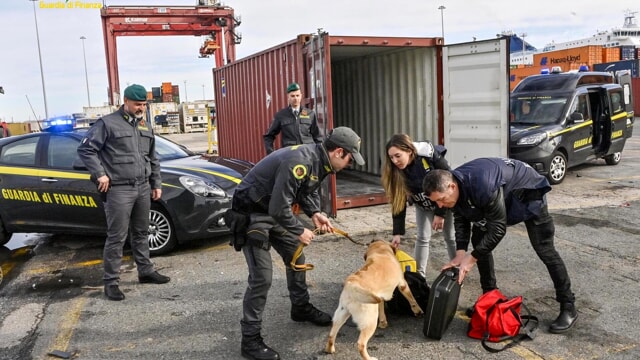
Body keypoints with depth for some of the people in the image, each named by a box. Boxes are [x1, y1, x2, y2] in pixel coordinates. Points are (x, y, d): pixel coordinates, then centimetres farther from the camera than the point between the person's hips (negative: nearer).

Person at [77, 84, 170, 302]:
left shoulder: (146, 127, 15)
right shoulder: (108, 123, -7)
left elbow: (153, 159, 21)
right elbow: (85, 149, -7)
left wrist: (156, 184, 17)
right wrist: (100, 174, -13)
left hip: (143, 188, 7)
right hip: (118, 190, -6)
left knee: (141, 233, 17)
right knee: (116, 237, -3)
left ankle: (146, 271, 29)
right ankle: (111, 282, 7)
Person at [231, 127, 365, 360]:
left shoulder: (319, 160, 0)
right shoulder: (300, 162, -31)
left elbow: (308, 191, 13)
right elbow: (278, 207, -31)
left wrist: (315, 213, -5)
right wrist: (299, 231, -17)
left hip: (275, 211, 10)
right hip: (251, 212, -10)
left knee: (296, 256, 19)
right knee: (262, 276, -11)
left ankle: (301, 308, 40)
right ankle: (250, 339, 1)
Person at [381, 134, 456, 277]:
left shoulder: (432, 156, -35)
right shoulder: (395, 171, -22)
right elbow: (398, 202, -18)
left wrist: (440, 213, -22)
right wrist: (397, 232, -21)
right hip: (423, 205, 3)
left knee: (451, 237, 6)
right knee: (422, 238, -1)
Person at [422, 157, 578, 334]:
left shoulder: (483, 186, -44)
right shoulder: (455, 185, -20)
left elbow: (498, 228, -35)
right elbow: (461, 221, -8)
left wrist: (472, 258, -31)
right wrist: (460, 253, -21)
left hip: (527, 191, -7)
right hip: (502, 196, 8)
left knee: (544, 249, -8)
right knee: (479, 239, 2)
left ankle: (568, 307, 5)